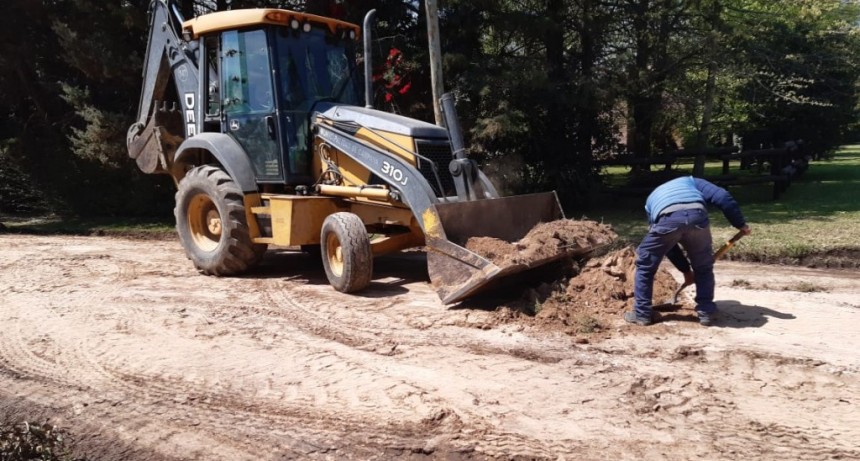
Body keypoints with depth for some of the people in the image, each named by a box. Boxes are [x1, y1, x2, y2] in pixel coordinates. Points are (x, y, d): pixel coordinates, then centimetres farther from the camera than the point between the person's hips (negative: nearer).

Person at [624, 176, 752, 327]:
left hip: (667, 219, 0)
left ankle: (642, 313, 24)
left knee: (645, 266, 21)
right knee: (704, 268, 27)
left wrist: (685, 269, 48)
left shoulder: (651, 199, 41)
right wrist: (740, 223, 27)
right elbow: (722, 197, 21)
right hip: (696, 216, 1)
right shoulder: (690, 181, 41)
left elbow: (667, 244, 41)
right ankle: (706, 313, 30)